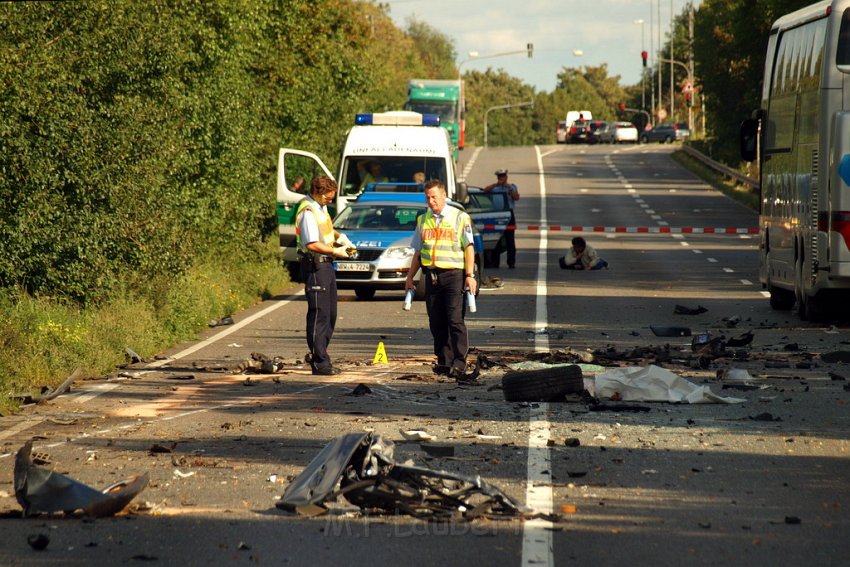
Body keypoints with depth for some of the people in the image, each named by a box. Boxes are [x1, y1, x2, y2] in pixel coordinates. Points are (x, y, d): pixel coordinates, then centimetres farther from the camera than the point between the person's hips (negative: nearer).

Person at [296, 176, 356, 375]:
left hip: (326, 264, 10)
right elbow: (312, 244, -23)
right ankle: (319, 362, -8)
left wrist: (339, 236, 14)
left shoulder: (321, 207, 13)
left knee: (330, 314, 14)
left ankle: (318, 356, 21)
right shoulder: (308, 212, -18)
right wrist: (335, 251, -15)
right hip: (315, 265, -10)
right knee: (319, 314, -9)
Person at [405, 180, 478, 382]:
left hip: (454, 274, -5)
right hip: (431, 275, 5)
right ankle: (444, 362, 13)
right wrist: (410, 277, 18)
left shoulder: (460, 217, 2)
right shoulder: (423, 220, 15)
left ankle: (459, 364, -16)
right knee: (436, 322, 5)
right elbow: (418, 251, 21)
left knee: (455, 320, -13)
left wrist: (470, 275, -10)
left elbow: (469, 248, -2)